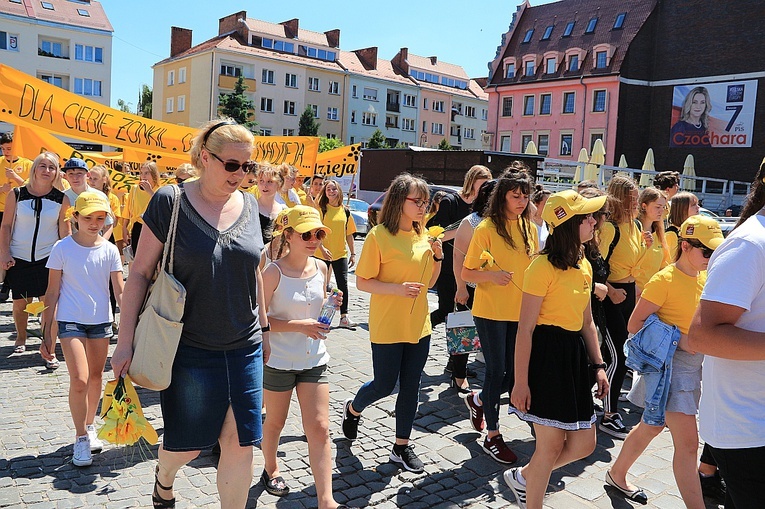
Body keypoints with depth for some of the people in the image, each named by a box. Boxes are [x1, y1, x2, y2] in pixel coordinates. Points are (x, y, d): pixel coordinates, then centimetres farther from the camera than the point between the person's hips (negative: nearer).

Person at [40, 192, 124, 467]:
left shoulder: (109, 250, -2)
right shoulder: (62, 248, -7)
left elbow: (120, 291, -1)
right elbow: (53, 292, -3)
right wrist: (47, 333, -4)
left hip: (101, 320, 3)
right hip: (70, 321, -3)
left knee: (96, 377, 13)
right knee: (79, 380, -10)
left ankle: (89, 426, 33)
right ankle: (81, 437, 7)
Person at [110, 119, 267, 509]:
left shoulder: (249, 205, 4)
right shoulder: (170, 201, -9)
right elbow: (140, 272, -7)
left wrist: (264, 328, 16)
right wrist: (125, 341, -9)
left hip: (244, 347, 3)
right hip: (189, 347, -3)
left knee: (240, 443, 4)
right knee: (188, 443, 10)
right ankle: (164, 475, 46)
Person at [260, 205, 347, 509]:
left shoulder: (321, 268, 1)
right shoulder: (274, 272, -15)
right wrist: (298, 326, -24)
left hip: (314, 360, 4)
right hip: (278, 360, -4)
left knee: (320, 429, 0)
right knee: (275, 423, 18)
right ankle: (271, 470, 45)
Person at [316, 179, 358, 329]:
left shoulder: (345, 211, 7)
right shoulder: (321, 209, -3)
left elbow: (349, 233, 11)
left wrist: (353, 253, 9)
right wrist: (322, 247, -20)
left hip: (341, 253, 3)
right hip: (322, 254, -3)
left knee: (343, 284, -1)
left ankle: (344, 317, 3)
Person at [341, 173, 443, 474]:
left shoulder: (422, 235, 6)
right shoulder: (379, 236, -13)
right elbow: (362, 282, -12)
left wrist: (438, 256, -3)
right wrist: (397, 288, -25)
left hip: (419, 325, 6)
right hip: (387, 327, -6)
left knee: (410, 387, 11)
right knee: (384, 385, 6)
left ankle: (402, 446, 26)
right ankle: (352, 409, 39)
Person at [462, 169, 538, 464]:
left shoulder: (529, 228, 7)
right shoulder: (487, 228, -10)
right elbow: (466, 273, -9)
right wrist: (492, 275, -26)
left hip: (520, 313, 6)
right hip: (491, 312, -5)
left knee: (515, 373, 9)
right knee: (497, 370, 3)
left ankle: (477, 401, 39)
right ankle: (492, 436, 20)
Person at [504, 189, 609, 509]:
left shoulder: (584, 267, 11)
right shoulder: (543, 267, -15)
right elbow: (525, 330, -16)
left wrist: (598, 365, 13)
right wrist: (520, 382, -16)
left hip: (575, 354, 9)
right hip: (546, 354, -8)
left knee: (584, 444, 11)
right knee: (552, 445, 1)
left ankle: (522, 478, 33)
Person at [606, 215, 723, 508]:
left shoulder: (704, 278, 8)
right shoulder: (664, 280, -15)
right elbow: (635, 324, -15)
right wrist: (678, 339, -21)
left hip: (694, 365, 8)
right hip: (671, 364, -8)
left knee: (651, 427, 20)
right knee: (688, 442, -10)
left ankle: (617, 475, 39)